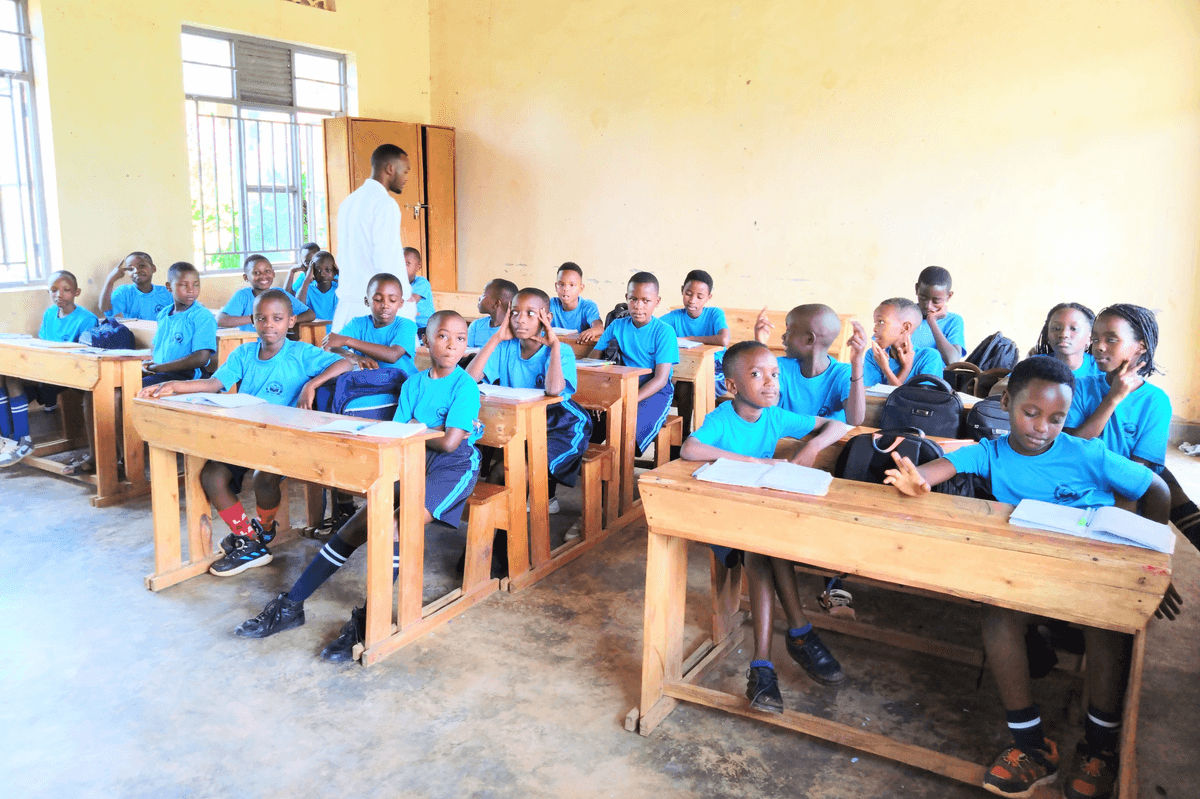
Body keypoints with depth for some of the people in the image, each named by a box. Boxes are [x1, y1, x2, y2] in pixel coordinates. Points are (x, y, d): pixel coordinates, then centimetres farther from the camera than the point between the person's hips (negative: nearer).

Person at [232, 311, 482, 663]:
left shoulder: (465, 385, -7)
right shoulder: (413, 384, 11)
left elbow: (450, 442, -15)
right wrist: (435, 432, -13)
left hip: (454, 467, -6)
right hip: (414, 463, 6)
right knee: (358, 524, -7)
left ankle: (368, 619, -16)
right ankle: (291, 605, 1)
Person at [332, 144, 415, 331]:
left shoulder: (348, 202, 16)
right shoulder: (385, 203, -10)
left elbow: (342, 255, 19)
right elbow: (386, 259, -17)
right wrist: (406, 296, -7)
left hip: (348, 303, 9)